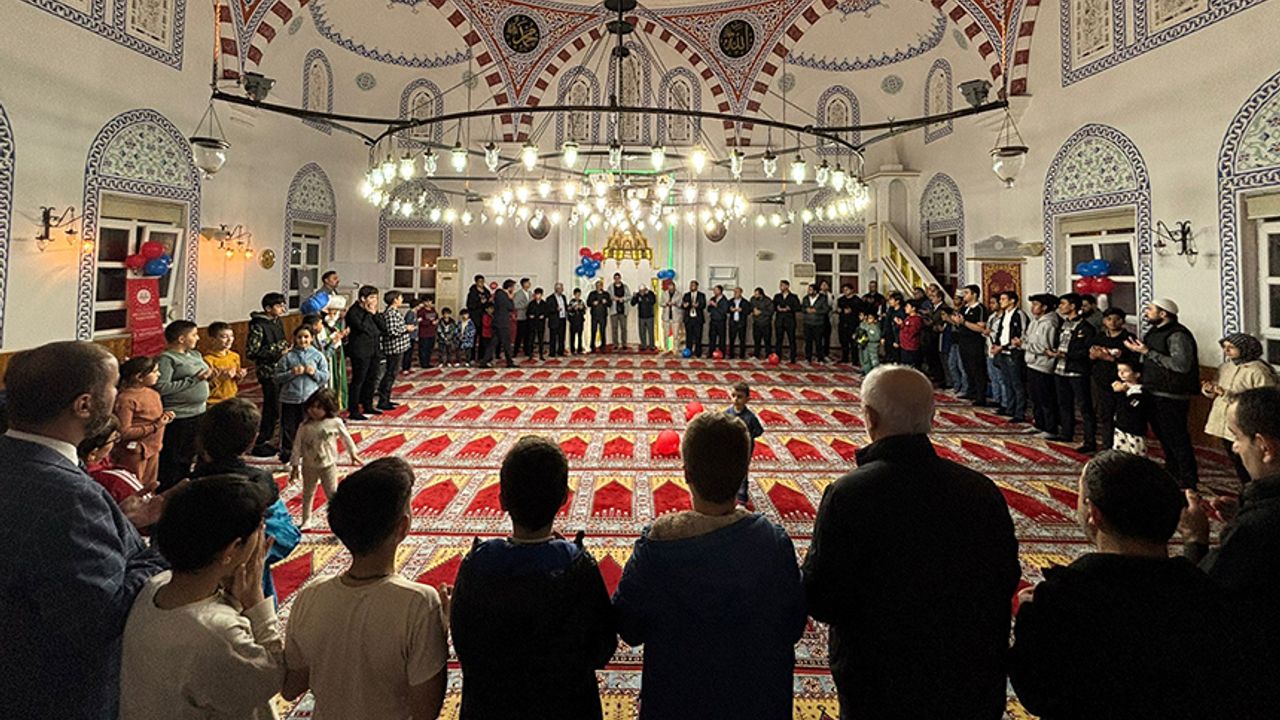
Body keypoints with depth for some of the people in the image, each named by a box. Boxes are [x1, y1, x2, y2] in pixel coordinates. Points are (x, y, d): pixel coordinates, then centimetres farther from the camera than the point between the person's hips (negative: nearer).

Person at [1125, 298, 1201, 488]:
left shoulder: (1177, 335, -17)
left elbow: (1181, 365, -28)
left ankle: (1188, 481, 6)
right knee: (1164, 437, 20)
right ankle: (1172, 475, 35)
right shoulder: (1155, 332, 13)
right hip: (1155, 394, 10)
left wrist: (1148, 352, -25)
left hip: (1171, 397, -10)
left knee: (1177, 439, -4)